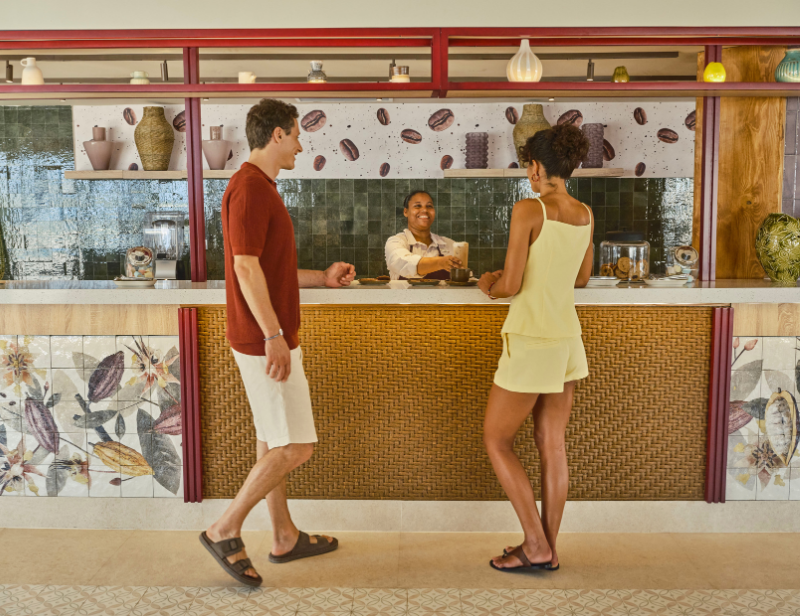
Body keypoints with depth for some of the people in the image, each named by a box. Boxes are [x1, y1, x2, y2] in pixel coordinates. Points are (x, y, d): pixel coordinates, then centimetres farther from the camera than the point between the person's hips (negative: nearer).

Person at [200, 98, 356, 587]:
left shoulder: (261, 189, 15)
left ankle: (285, 537, 28)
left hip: (271, 338, 11)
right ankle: (226, 530, 8)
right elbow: (246, 269, -23)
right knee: (296, 446, -4)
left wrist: (322, 278, 17)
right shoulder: (249, 187, -16)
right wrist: (273, 335, -24)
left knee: (275, 441, 16)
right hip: (265, 340, -11)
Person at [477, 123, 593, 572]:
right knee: (553, 444, 13)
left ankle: (536, 546, 9)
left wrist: (490, 285, 4)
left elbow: (510, 285, -16)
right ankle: (549, 549, 22)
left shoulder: (529, 210, -15)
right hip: (567, 338, 7)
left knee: (497, 440, 7)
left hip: (531, 341, -7)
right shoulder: (585, 214, 6)